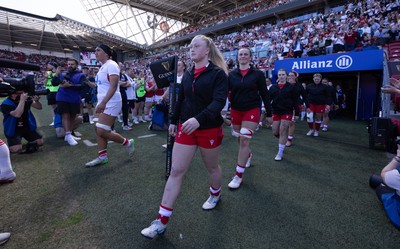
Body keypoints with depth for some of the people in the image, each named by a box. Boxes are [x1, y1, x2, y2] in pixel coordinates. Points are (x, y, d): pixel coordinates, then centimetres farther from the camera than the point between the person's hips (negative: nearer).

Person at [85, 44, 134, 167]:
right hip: (103, 103, 9)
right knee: (98, 130, 7)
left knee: (102, 132, -11)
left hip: (111, 103, -9)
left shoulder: (111, 65, -12)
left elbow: (113, 86, -23)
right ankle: (102, 156, 16)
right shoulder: (103, 67, 17)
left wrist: (103, 102, -30)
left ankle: (127, 142, 9)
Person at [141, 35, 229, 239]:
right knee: (176, 171, 0)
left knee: (211, 167, 17)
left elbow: (219, 101, -22)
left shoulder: (218, 73, -9)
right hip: (186, 128, 5)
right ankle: (161, 221, 8)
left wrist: (199, 119, -37)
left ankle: (215, 194, 49)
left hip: (210, 129, -4)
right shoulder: (187, 75, 9)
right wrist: (174, 121, 17)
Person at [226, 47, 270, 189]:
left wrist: (269, 113, 1)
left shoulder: (258, 74, -3)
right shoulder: (232, 74, 2)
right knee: (240, 140, 15)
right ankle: (249, 155, 49)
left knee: (244, 140, -8)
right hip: (235, 110, 3)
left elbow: (264, 94, 0)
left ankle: (239, 176, 1)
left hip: (252, 110, -3)